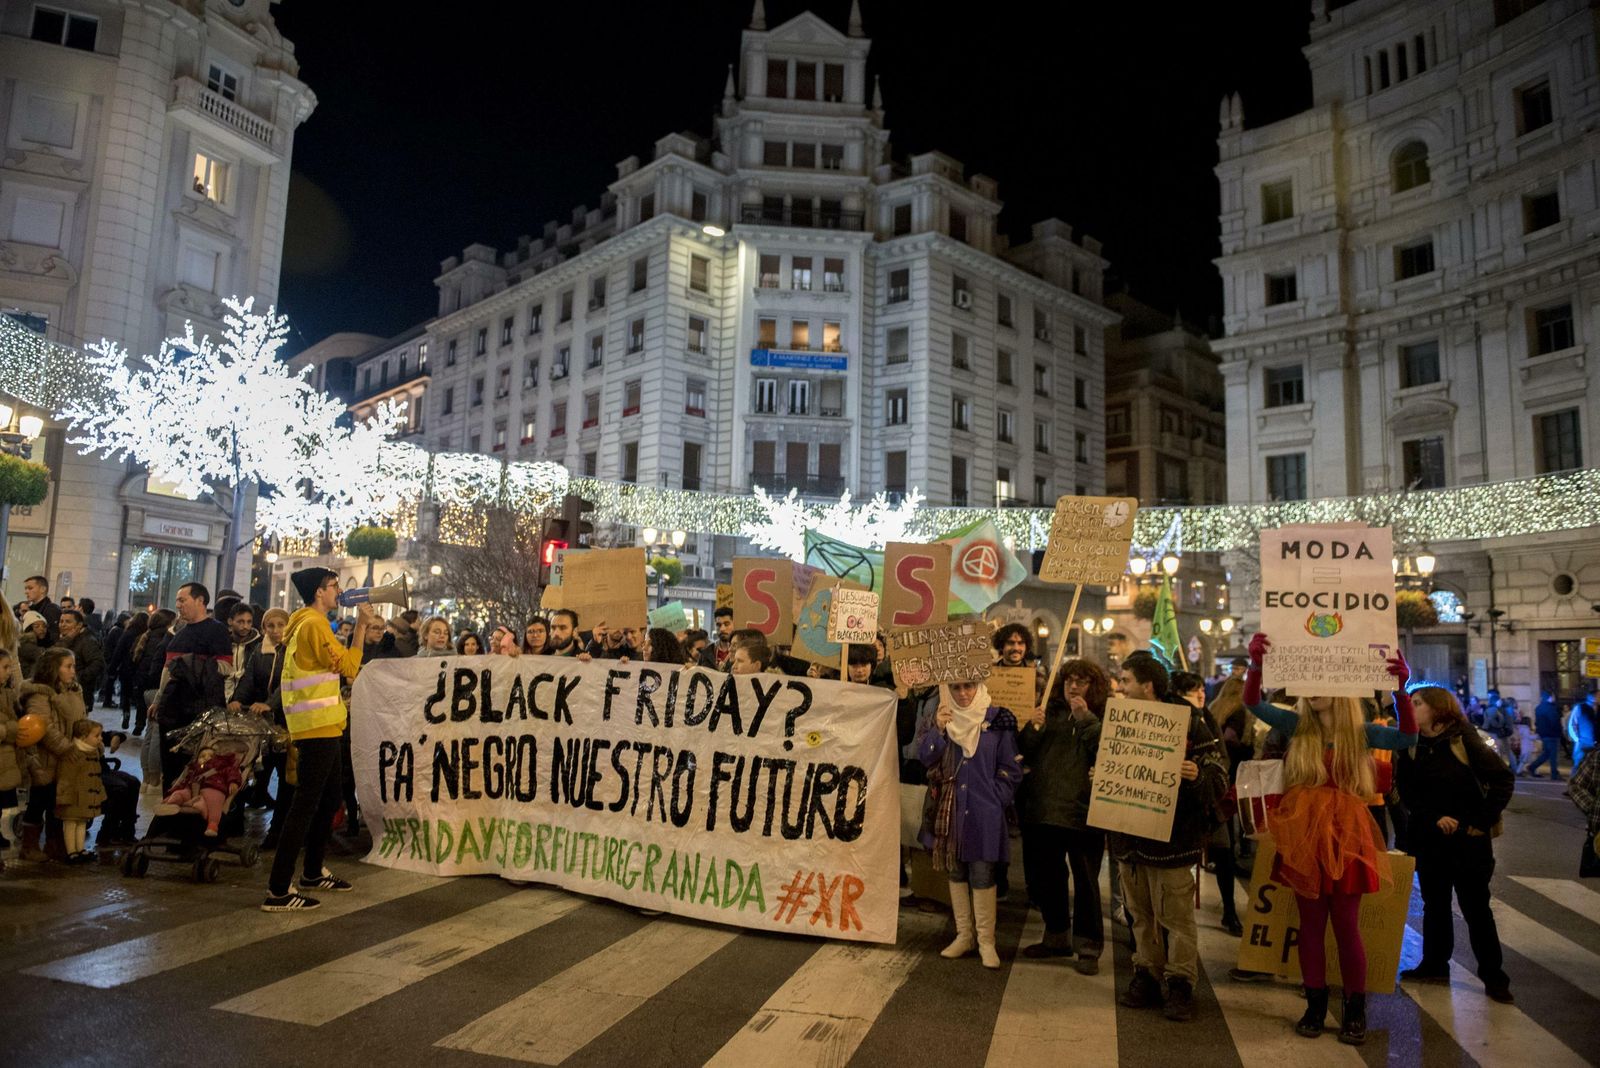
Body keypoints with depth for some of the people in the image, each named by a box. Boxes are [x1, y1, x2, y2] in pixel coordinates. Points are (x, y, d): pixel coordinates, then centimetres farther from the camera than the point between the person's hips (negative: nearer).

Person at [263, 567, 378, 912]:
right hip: (317, 728, -11)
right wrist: (360, 626, -9)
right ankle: (278, 891, -7)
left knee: (331, 798, 19)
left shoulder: (306, 623, 17)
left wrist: (362, 628, 14)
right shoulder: (314, 624, -15)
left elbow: (336, 665, 19)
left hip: (321, 727, 11)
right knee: (306, 805, -9)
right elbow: (349, 667, -13)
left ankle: (313, 873, 30)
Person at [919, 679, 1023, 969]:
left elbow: (1010, 768, 1)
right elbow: (925, 757, -5)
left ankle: (986, 941, 10)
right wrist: (939, 729, -20)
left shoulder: (997, 720, -4)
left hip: (983, 812, -3)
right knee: (956, 872, 11)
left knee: (982, 874, -3)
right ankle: (964, 935, 23)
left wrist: (994, 801, -4)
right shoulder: (941, 717, 5)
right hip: (950, 810, 4)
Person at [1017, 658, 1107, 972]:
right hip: (1042, 810, 5)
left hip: (1082, 812, -4)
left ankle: (1088, 948, 18)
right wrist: (1031, 728, -14)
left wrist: (1086, 719, -20)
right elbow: (1024, 753, 3)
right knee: (1043, 878, 15)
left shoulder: (1103, 718, -1)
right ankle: (1057, 937, 33)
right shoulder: (1050, 712, 8)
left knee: (1085, 882, 4)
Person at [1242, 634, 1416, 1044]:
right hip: (1304, 835, 2)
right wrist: (1257, 664, -25)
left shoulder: (1360, 731, -1)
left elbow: (1407, 737, -16)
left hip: (1345, 836, -2)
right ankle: (1315, 1005, 22)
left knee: (1346, 926, 4)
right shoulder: (1298, 726, 2)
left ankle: (1355, 1010, 20)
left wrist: (1400, 689, -29)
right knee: (1310, 924, 10)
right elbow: (1253, 704, -8)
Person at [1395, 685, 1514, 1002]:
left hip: (1468, 837, -4)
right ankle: (1434, 965, 25)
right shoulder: (1411, 746, 1)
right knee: (1434, 904, 14)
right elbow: (1407, 791, 0)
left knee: (1475, 907, 3)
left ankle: (1493, 976, 15)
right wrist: (1434, 818, -14)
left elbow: (1503, 779, -11)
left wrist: (1483, 821, -12)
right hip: (1429, 838, 4)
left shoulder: (1464, 740, -11)